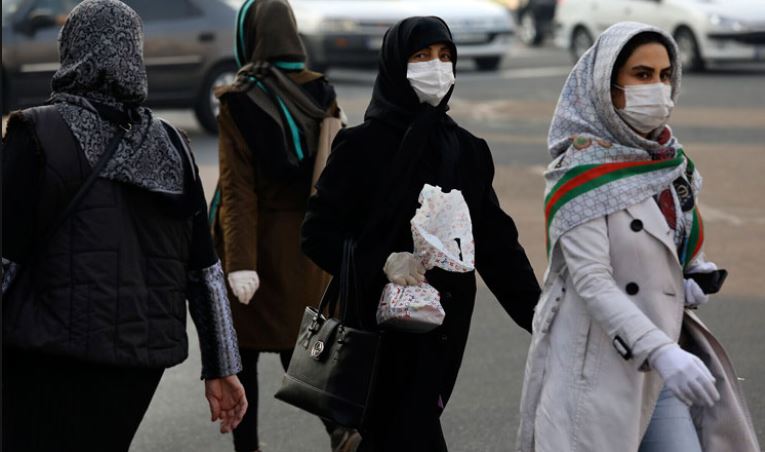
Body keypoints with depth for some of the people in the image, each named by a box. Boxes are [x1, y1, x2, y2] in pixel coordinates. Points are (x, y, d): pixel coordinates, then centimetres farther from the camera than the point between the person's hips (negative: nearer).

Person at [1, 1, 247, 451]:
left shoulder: (37, 134, -8)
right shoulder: (171, 146, 7)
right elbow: (205, 270, 8)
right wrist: (222, 367, 14)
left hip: (51, 365, -5)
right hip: (144, 358, 5)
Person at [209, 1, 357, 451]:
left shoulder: (239, 102, -14)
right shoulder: (321, 93, -1)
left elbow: (238, 190, -18)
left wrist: (240, 261, -20)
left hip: (258, 236, -4)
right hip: (306, 237, 5)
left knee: (243, 350, 9)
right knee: (296, 343, 14)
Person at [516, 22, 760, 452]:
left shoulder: (670, 160, 8)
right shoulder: (583, 172, -13)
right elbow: (591, 280, -21)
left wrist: (699, 274, -1)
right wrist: (662, 353, -31)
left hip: (654, 366, 7)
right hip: (594, 363, -6)